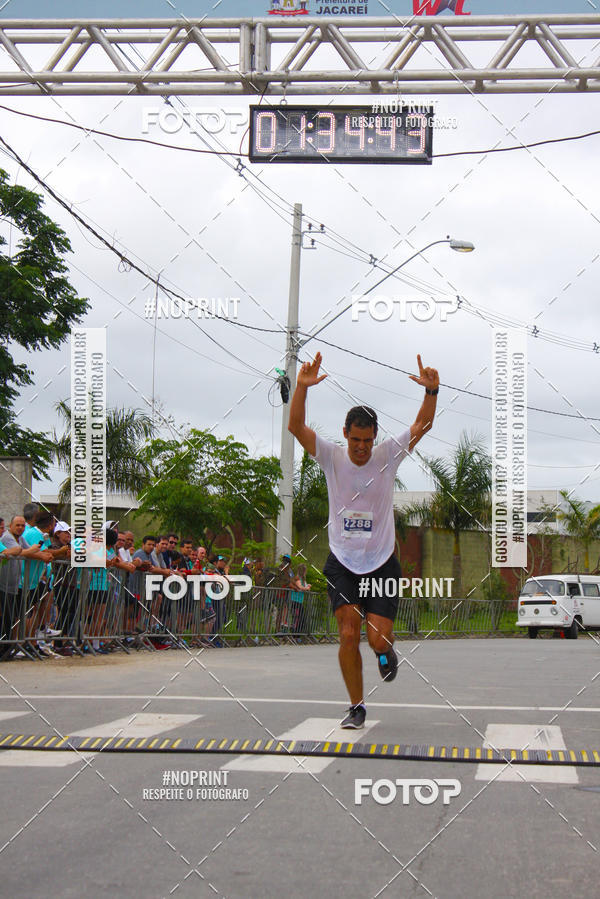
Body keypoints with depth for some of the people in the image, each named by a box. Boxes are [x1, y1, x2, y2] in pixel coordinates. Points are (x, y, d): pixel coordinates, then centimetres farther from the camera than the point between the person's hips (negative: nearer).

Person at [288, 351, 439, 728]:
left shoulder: (388, 455, -3)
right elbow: (296, 427, -15)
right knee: (349, 634, -10)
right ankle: (357, 706, 7)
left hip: (382, 563, 0)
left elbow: (423, 425, -8)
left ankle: (387, 651, 32)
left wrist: (432, 391, -25)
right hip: (342, 564, 0)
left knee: (378, 640, -7)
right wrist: (302, 387, -29)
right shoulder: (332, 456, -4)